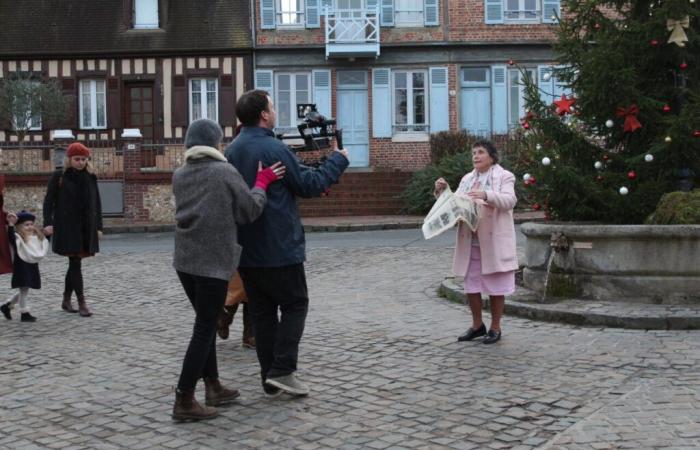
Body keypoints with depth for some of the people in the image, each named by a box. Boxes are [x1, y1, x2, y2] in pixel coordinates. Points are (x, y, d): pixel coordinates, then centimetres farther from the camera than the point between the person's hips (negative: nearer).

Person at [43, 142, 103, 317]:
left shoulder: (90, 177, 9)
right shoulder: (59, 176, -1)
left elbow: (96, 203, 12)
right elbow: (49, 200, -3)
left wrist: (98, 226, 8)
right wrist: (48, 223, -14)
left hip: (86, 227, 4)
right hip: (67, 227, -4)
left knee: (75, 263, 10)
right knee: (75, 263, -8)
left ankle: (66, 300, 23)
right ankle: (82, 303, -6)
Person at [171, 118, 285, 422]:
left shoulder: (179, 175, 10)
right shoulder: (225, 171, -9)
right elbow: (250, 211, -5)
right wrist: (262, 183, 10)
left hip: (184, 261, 7)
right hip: (213, 262, -7)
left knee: (205, 323, 18)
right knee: (204, 329, -1)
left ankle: (213, 387, 25)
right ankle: (184, 401, -1)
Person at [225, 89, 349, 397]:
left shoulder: (232, 151, 8)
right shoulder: (274, 149, -17)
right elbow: (309, 185, -12)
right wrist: (338, 161, 4)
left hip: (245, 249, 7)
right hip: (279, 248, -7)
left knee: (262, 312, 12)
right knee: (295, 305, 8)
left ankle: (270, 380, 16)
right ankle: (281, 371, -1)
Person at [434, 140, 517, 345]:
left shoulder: (504, 177, -1)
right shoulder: (467, 179, 15)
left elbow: (509, 201, -17)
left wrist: (486, 195, -32)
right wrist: (442, 191, -5)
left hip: (493, 241, -5)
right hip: (470, 242, 5)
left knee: (495, 286, 3)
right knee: (471, 285, 9)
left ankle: (495, 328, 14)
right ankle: (477, 325, 23)